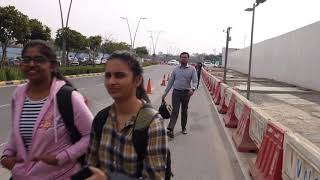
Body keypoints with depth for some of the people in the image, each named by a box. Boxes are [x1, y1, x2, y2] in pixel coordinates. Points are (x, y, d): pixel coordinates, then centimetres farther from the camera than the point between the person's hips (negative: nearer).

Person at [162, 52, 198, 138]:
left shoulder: (192, 69, 0)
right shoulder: (176, 69, 6)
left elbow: (195, 81, -8)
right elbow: (170, 82, 10)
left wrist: (192, 89, -30)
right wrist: (165, 93, 8)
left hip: (186, 92, 0)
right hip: (176, 92, 0)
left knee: (184, 111, 12)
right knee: (175, 111, -7)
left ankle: (183, 128, 28)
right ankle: (170, 129, -12)